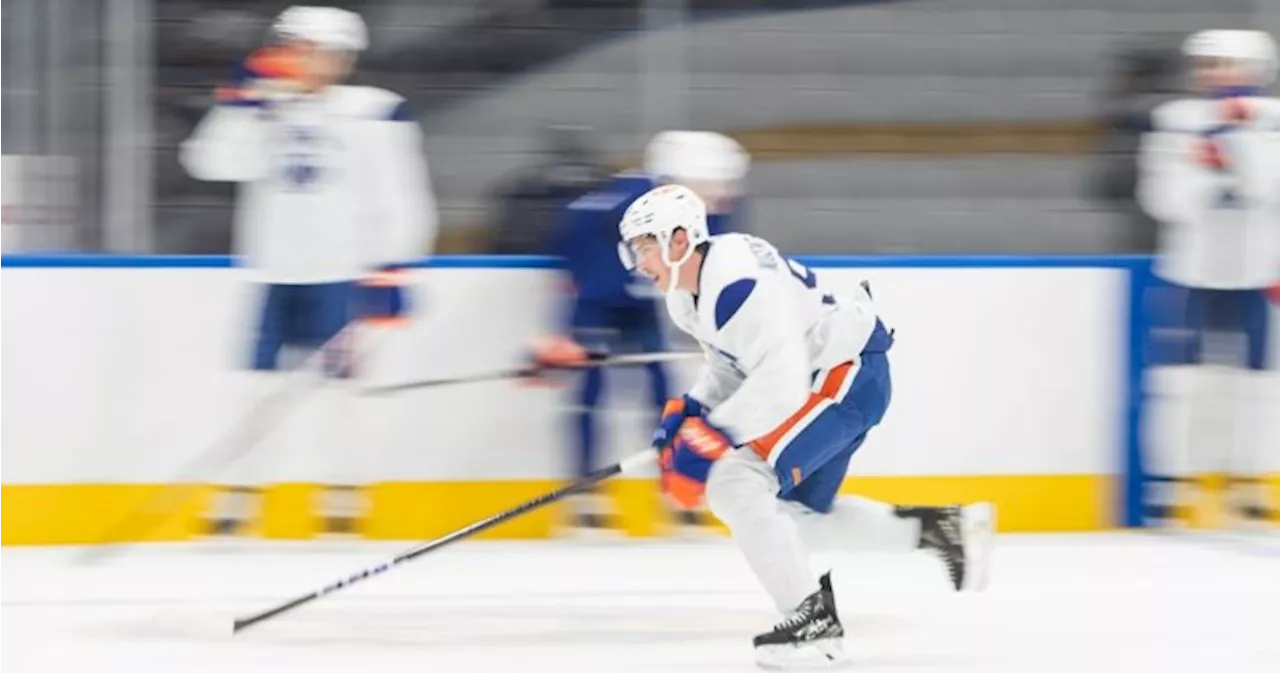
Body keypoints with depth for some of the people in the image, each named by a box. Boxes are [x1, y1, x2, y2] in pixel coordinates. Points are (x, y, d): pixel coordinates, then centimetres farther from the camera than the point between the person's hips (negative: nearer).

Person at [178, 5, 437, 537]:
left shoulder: (375, 114, -4)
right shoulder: (266, 110, 9)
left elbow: (402, 198, -6)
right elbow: (213, 162, -4)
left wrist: (392, 271, -12)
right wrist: (243, 100, -12)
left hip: (342, 273, -4)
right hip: (277, 272, 4)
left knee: (337, 387, -5)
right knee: (263, 387, 3)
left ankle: (343, 509, 4)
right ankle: (237, 504, 8)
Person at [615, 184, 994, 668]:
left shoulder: (738, 282, -28)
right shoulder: (686, 294, 5)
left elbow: (780, 381, -34)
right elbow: (732, 365, 18)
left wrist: (714, 434, -32)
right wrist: (690, 412, 2)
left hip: (850, 376, -11)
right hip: (816, 377, 11)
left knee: (736, 483, -21)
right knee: (797, 513, 22)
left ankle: (814, 622, -17)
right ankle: (942, 528, 29)